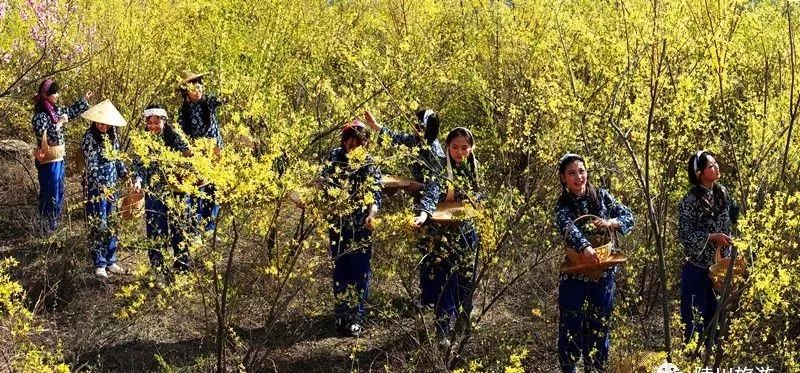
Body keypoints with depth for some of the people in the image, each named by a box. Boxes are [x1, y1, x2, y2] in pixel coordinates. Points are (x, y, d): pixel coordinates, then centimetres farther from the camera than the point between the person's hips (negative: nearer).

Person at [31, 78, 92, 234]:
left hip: (58, 158, 9)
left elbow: (71, 111, 24)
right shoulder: (40, 115, -19)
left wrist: (85, 99, 19)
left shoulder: (55, 110, 7)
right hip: (49, 161, -9)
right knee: (49, 192, -2)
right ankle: (47, 227, 8)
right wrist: (60, 123, -21)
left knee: (59, 190, 17)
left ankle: (54, 223, 30)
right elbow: (46, 135, -30)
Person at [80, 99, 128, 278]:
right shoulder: (90, 137, -12)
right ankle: (99, 265, 3)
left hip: (111, 187, 7)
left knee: (112, 224, 11)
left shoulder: (112, 136, 7)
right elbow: (91, 164, -17)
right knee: (98, 225, -3)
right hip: (96, 187, -7)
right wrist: (101, 187, -22)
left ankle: (110, 261, 19)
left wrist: (125, 173, 3)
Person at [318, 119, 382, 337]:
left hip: (361, 227, -1)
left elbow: (375, 194, -9)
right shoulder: (335, 158, 0)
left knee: (360, 270, -2)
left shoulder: (371, 165, -1)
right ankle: (341, 314, 20)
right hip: (338, 224, 1)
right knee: (340, 268, 7)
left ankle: (356, 318, 5)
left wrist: (372, 214, -27)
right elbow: (323, 183, -1)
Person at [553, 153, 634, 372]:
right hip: (574, 274, -2)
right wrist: (584, 247, -45)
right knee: (571, 326, 0)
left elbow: (629, 217, 3)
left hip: (604, 274, 2)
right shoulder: (563, 205, -5)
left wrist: (610, 222, -18)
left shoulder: (602, 196, 4)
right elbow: (568, 228, -25)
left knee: (600, 325, 8)